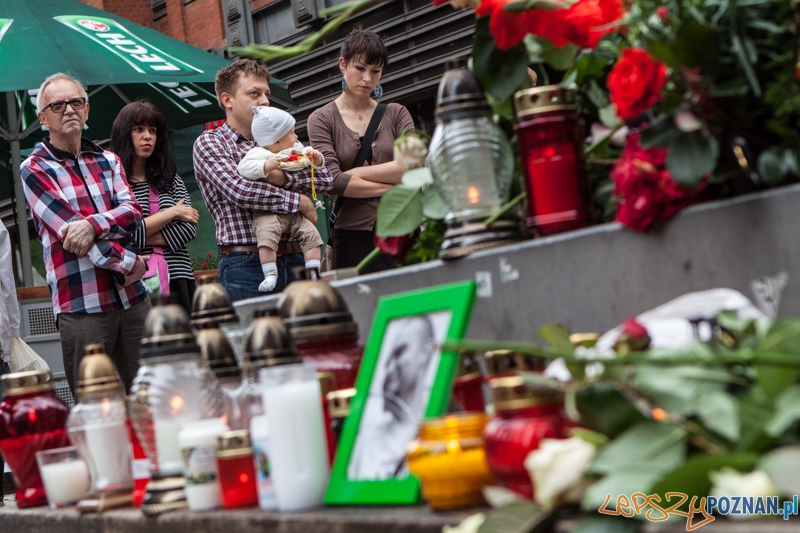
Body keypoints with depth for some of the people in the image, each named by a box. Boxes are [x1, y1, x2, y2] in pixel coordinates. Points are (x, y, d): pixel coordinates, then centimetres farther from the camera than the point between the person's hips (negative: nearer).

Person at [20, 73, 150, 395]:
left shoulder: (108, 160, 17)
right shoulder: (35, 169, 1)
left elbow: (132, 212, 2)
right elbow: (68, 229, -10)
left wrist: (93, 224, -18)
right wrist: (130, 263, -9)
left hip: (132, 298, 5)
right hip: (80, 305, -4)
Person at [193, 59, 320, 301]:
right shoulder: (209, 142, 6)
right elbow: (239, 190, -12)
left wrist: (281, 176, -13)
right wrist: (301, 202, -7)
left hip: (294, 260, 5)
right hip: (247, 263, -4)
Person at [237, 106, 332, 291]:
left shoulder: (297, 150, 19)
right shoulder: (259, 154, -4)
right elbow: (244, 167, -21)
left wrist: (317, 159, 8)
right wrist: (266, 166, -32)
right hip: (268, 213, -6)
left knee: (311, 234, -8)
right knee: (267, 235, -30)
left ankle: (313, 273, -3)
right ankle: (270, 274, -27)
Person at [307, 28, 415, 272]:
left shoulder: (396, 114, 13)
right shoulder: (322, 120, 6)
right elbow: (333, 181, -8)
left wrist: (356, 173, -5)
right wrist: (393, 187, -6)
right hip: (353, 236, -2)